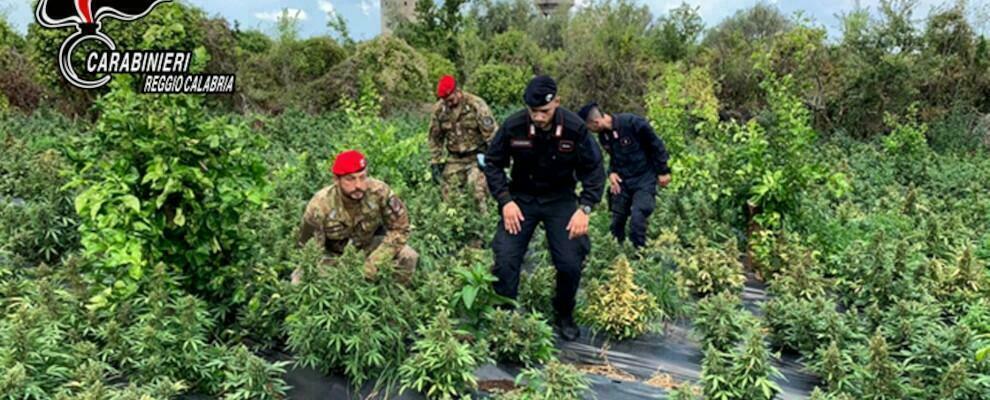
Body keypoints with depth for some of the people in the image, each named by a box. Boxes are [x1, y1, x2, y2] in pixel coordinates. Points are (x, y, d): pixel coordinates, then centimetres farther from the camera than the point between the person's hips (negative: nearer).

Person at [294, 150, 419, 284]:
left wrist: (376, 261, -27)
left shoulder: (379, 191, -29)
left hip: (369, 244, 1)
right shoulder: (320, 206, -30)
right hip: (333, 254, -1)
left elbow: (400, 227, -18)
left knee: (408, 257, -21)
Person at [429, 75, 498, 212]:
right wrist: (435, 162, 8)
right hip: (454, 159, 4)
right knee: (448, 192, 2)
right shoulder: (439, 109, -1)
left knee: (477, 186, -21)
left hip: (476, 156, -4)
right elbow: (435, 138, 10)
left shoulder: (476, 105, -14)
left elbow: (491, 133, -13)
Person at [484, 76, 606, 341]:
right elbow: (493, 163, -3)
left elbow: (594, 170, -7)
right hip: (521, 199, 0)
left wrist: (585, 208, -17)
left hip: (560, 200, 0)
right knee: (505, 260, -8)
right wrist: (505, 201, -13)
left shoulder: (575, 128, -17)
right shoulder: (513, 127, -17)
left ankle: (564, 317, 21)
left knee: (571, 263, -6)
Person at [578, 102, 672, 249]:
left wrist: (663, 171, -7)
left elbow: (656, 144, -12)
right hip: (622, 181, 6)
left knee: (637, 218, -17)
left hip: (644, 179, -6)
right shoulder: (603, 136, -2)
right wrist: (611, 172, -4)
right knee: (617, 220, 9)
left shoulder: (632, 122, -22)